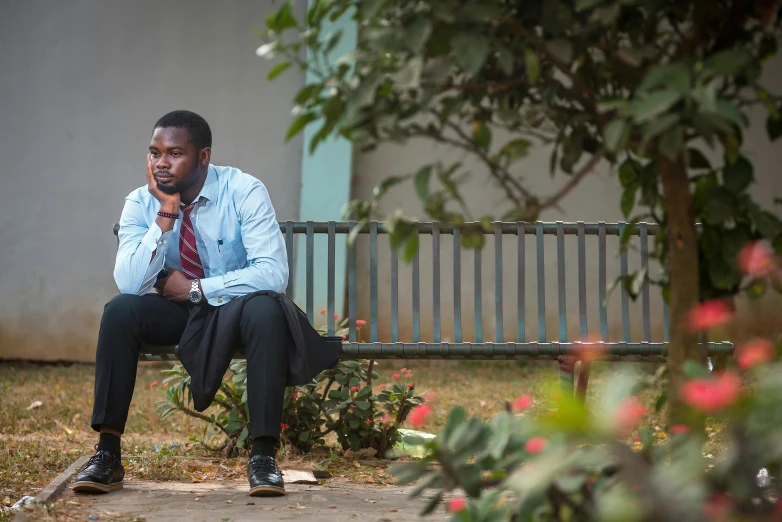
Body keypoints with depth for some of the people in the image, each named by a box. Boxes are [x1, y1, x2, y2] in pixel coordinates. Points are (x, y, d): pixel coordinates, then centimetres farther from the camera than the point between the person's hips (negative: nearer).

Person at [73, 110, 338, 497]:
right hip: (177, 311, 3)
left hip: (235, 309, -2)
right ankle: (107, 453, -22)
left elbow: (273, 274, -25)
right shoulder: (140, 204, -8)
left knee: (266, 308, -36)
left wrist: (195, 287, -21)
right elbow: (129, 284, -20)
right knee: (121, 310, -26)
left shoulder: (243, 192, -17)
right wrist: (166, 214, -26)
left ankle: (263, 455, -29)